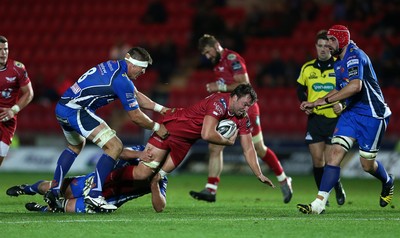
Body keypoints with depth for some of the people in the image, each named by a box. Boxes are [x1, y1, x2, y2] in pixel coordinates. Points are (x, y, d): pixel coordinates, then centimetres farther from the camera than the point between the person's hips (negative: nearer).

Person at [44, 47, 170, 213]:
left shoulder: (114, 66, 14)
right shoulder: (122, 80, -15)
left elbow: (136, 95, 27)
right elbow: (136, 117, -7)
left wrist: (161, 109, 24)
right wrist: (156, 127, 8)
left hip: (62, 108, 11)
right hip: (76, 110, -11)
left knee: (75, 146, 36)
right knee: (115, 146, -13)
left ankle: (53, 191, 34)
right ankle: (94, 195, -16)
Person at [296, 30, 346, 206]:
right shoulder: (307, 69, 7)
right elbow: (300, 89, 20)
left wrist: (343, 104, -15)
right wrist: (305, 104, 2)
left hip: (335, 118, -3)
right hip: (315, 118, 3)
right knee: (317, 159, -3)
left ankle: (337, 187, 24)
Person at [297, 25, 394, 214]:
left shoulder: (355, 56, -18)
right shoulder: (338, 63, 12)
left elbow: (355, 86, -33)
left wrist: (325, 100, -28)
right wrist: (315, 103, 13)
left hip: (372, 114, -8)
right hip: (351, 112, 8)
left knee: (367, 164, 2)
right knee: (335, 152, -10)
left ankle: (388, 183, 37)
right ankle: (319, 203, -17)